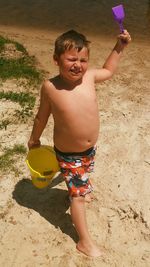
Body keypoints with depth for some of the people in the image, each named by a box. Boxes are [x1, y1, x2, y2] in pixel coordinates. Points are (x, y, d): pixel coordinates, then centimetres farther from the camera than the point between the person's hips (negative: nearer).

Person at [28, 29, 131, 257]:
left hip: (90, 148, 5)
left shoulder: (89, 76, -13)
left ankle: (81, 190, 69)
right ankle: (85, 242, 24)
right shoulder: (50, 87, -23)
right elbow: (42, 117, -6)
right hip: (68, 154, -5)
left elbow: (109, 70, 10)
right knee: (78, 196, 5)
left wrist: (119, 46, 5)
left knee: (81, 180, 34)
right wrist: (34, 139, 6)